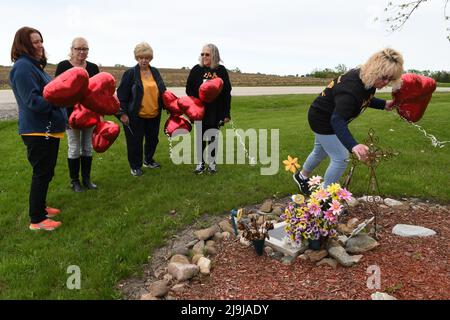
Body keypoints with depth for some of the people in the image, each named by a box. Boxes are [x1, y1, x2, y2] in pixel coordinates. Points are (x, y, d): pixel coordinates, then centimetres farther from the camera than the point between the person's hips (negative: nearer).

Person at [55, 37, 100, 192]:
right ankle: (74, 180, 17)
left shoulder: (93, 67, 5)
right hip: (71, 113, -3)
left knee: (87, 146, 10)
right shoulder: (63, 66, -5)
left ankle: (86, 178, 22)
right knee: (74, 148, 4)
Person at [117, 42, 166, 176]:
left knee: (153, 139, 16)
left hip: (154, 115, 5)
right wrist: (122, 113, -13)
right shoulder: (130, 73, -7)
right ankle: (135, 166, 21)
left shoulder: (155, 72, 8)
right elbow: (122, 94, -9)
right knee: (135, 141, 5)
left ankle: (148, 160, 38)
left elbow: (162, 91, 16)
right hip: (136, 115, -5)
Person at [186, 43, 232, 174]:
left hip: (216, 111, -1)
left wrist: (226, 113, -5)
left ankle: (212, 162, 25)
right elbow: (188, 89, 3)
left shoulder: (221, 70, -3)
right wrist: (196, 100, -16)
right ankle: (201, 162, 22)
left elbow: (227, 93, -2)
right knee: (200, 137, 9)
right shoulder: (196, 70, 0)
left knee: (213, 137, 10)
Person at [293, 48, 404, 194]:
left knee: (321, 150, 27)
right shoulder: (351, 88, -39)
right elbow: (337, 120, -47)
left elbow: (365, 99, 12)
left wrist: (383, 104, -4)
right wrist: (353, 145, -60)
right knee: (341, 158, -8)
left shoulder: (368, 79, -10)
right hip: (323, 120, -10)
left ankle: (302, 176, 53)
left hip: (330, 117, 10)